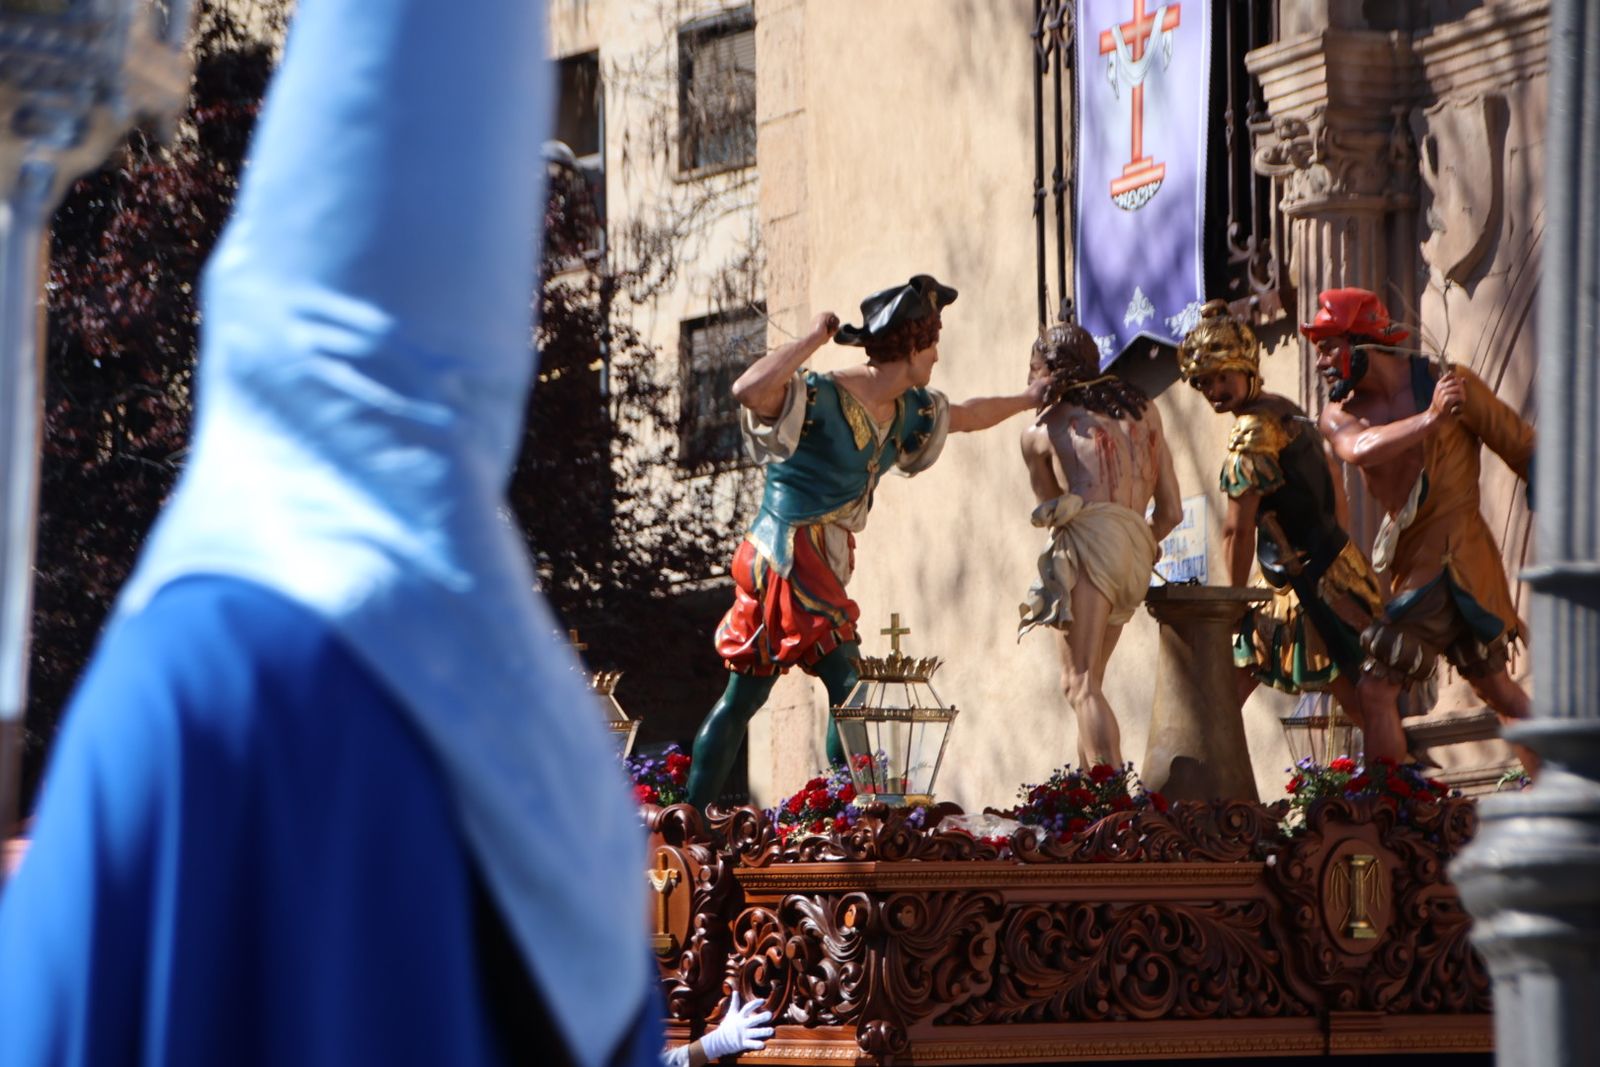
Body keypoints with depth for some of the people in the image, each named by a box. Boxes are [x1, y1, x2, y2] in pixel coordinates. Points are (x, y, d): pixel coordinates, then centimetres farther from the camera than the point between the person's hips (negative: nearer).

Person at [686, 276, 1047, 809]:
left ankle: (691, 817, 12)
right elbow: (749, 390, -38)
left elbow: (965, 416, 30)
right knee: (848, 685, -12)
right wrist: (814, 338, -29)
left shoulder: (908, 412, 9)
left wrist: (1029, 398, 41)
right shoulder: (819, 400, -19)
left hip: (823, 571, 9)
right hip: (785, 561, -9)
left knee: (743, 696, 9)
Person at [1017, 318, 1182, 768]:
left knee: (1082, 685, -13)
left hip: (1089, 537, -6)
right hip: (1138, 550, 6)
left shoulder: (1040, 430, 16)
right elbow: (1172, 511, 24)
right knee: (1078, 683, 16)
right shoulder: (1143, 409, 26)